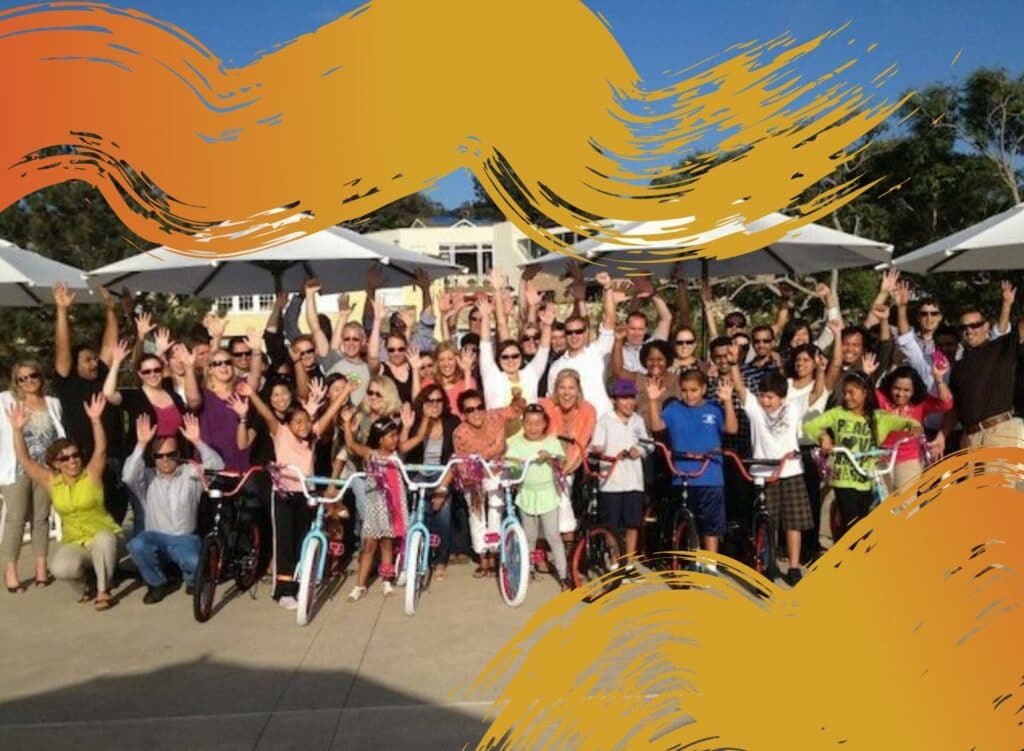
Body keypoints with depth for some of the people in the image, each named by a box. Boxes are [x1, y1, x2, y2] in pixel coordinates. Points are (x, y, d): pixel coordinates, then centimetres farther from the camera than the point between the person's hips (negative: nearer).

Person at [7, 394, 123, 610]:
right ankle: (89, 578, 6)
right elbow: (24, 459, -7)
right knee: (60, 568, -30)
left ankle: (103, 590, -18)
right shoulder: (51, 481, 0)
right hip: (74, 543, 2)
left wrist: (95, 420, -37)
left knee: (103, 538, -38)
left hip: (105, 540, -2)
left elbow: (100, 450, -23)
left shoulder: (91, 475, -7)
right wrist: (18, 430, -21)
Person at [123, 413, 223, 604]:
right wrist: (141, 444, -28)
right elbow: (128, 476, -19)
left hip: (185, 539, -1)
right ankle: (158, 583, -4)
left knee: (198, 564, -31)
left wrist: (197, 441, -27)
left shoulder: (191, 473, 2)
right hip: (156, 538, 1)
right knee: (136, 545, -33)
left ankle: (192, 579, 10)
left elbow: (217, 468, -15)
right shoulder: (147, 477, 3)